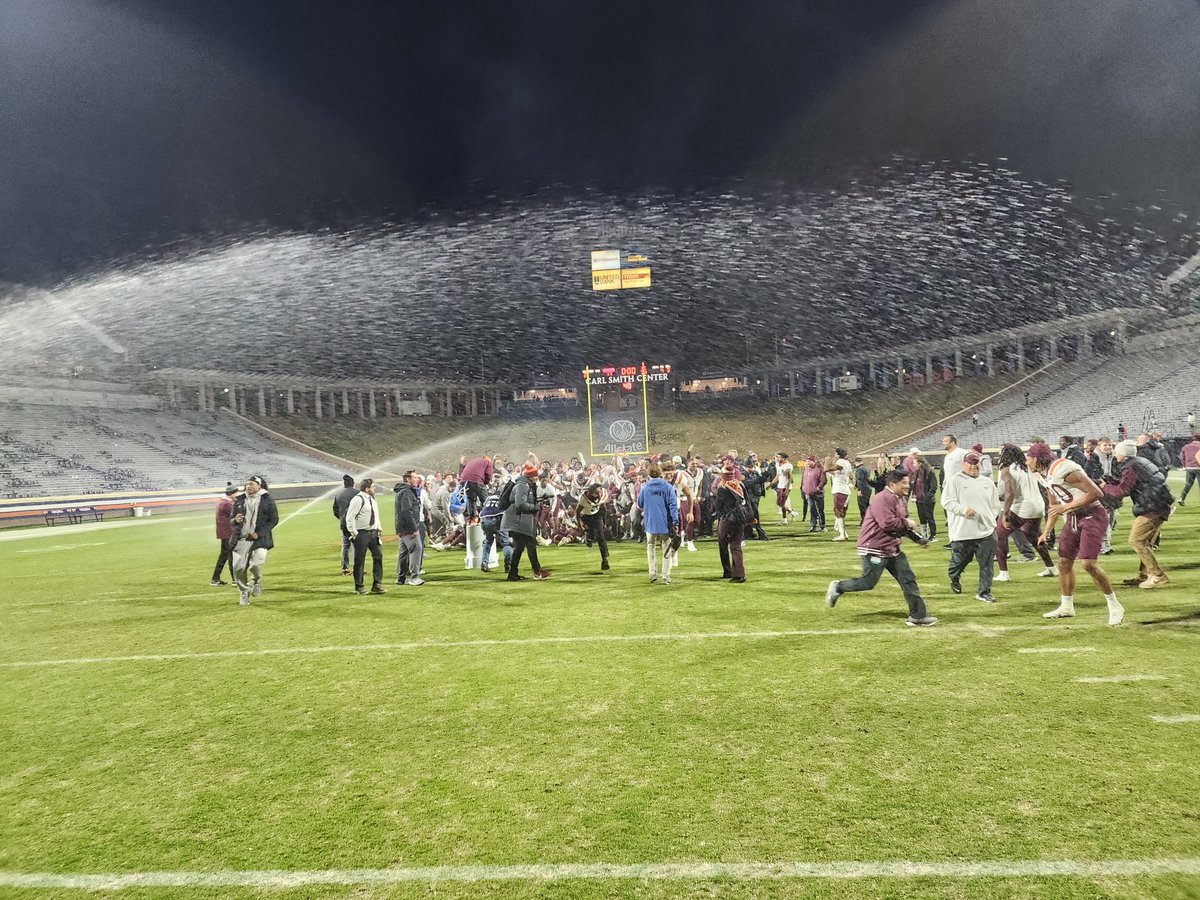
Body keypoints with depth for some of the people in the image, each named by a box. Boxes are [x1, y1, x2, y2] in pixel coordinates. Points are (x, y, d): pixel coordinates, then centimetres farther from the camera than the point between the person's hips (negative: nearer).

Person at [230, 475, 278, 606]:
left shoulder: (267, 500, -1)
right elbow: (231, 519, 15)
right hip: (241, 539, 4)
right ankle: (245, 592, 23)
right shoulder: (239, 500, 9)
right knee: (238, 568, 0)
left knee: (256, 565, -18)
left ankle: (257, 581, 17)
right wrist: (236, 520, -11)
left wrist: (259, 533, -12)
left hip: (260, 539, -3)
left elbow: (274, 520, -1)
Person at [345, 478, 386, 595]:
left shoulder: (373, 499, 15)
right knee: (359, 560, 1)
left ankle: (377, 585, 8)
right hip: (362, 534, -8)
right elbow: (350, 517, -15)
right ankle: (358, 587, 10)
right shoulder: (358, 499, -13)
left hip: (373, 533, 8)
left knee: (378, 556, 2)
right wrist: (354, 534, -15)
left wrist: (378, 529, 15)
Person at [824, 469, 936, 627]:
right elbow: (887, 523, -29)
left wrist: (918, 539, 16)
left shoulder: (901, 500, 14)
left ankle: (918, 616, 10)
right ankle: (838, 587, 18)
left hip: (893, 548, 10)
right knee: (868, 582, -4)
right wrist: (907, 523, -16)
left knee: (908, 580, 5)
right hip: (875, 548, -10)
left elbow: (902, 524, 24)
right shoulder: (882, 499, -19)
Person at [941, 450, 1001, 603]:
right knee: (959, 560, 9)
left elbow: (995, 505, 20)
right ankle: (954, 579, 39)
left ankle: (984, 592, 10)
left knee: (986, 564, 0)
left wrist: (991, 519, 9)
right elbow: (946, 502, -9)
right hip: (962, 532, -4)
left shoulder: (988, 482, 14)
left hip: (986, 531, 4)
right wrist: (963, 510, -20)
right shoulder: (955, 481, -3)